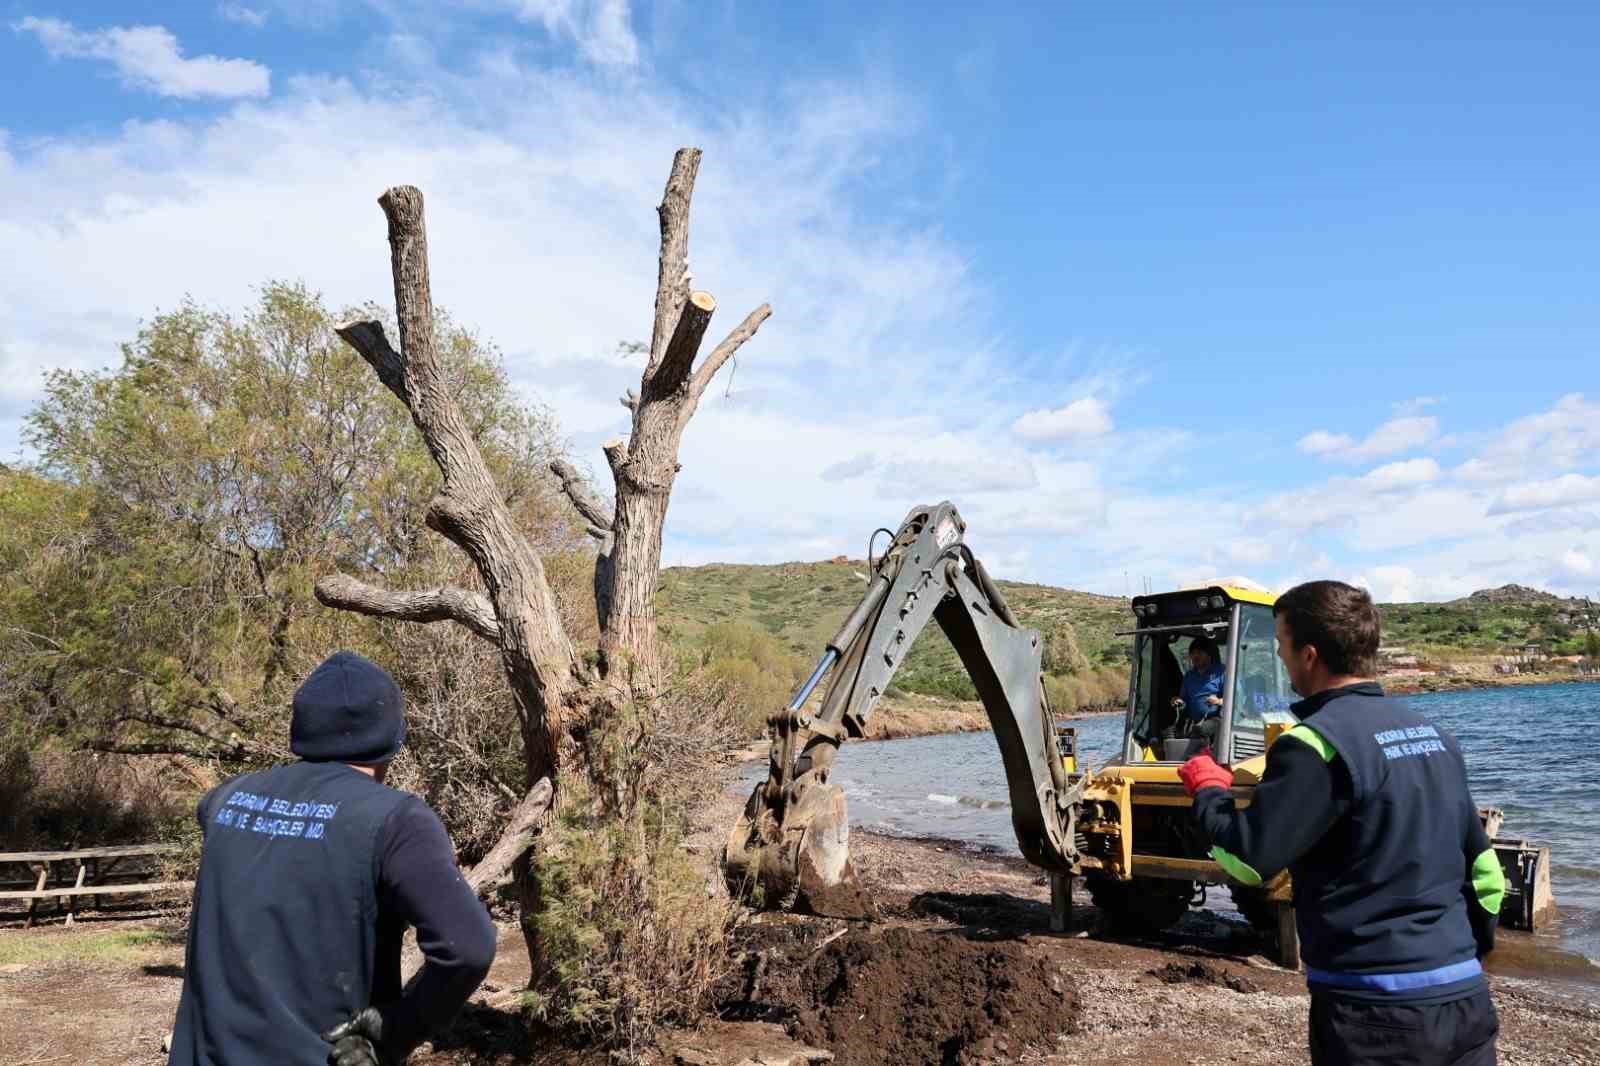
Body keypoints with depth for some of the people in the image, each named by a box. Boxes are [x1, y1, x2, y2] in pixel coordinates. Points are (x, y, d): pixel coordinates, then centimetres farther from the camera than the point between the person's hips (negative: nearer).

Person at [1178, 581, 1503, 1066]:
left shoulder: (1318, 742, -18)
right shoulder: (1432, 733, 9)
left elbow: (1247, 858, -20)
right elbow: (1483, 870, 15)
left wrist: (1208, 788, -2)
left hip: (1376, 1008, -7)